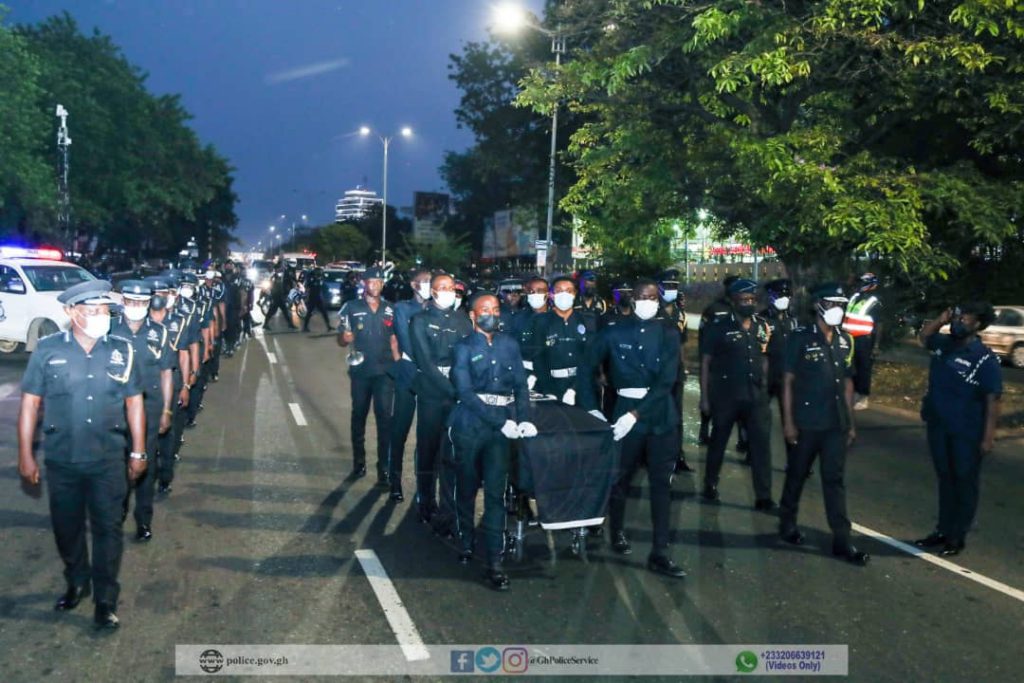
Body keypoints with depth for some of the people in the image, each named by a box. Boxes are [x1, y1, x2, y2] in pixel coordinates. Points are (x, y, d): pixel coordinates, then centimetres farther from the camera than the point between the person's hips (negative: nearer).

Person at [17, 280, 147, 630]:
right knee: (67, 527, 16)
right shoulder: (48, 349, -6)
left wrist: (138, 452, 4)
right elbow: (30, 404, -2)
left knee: (108, 529, 6)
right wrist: (25, 456, -3)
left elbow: (134, 402, 4)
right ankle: (77, 583, 40)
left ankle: (106, 600, 21)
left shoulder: (122, 350, -3)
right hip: (61, 460, 0)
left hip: (109, 460, 0)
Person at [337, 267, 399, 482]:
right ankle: (359, 462, 23)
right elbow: (340, 341, 2)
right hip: (360, 371, 0)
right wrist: (345, 337, -22)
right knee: (359, 416, 11)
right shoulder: (351, 308, 0)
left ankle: (384, 467, -1)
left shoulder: (390, 310, 6)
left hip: (385, 371, 0)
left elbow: (394, 341, 11)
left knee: (385, 418, -4)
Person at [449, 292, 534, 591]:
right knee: (467, 487, 10)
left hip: (502, 426, 2)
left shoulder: (509, 344, 10)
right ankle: (466, 541, 33)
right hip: (470, 424, -1)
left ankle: (494, 562, 0)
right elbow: (465, 393, -10)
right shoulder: (464, 348, 0)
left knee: (495, 492, -3)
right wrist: (500, 422, -18)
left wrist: (524, 419, -10)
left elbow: (520, 385, 8)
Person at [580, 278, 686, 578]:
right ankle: (617, 533, 36)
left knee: (662, 484, 3)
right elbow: (588, 369, 6)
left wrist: (636, 414, -17)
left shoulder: (668, 335, 1)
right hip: (625, 412, -1)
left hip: (661, 415, 1)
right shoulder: (614, 334, 0)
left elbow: (666, 381, -8)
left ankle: (659, 553, 11)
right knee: (620, 478, 11)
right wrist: (591, 408, -3)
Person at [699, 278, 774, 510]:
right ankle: (710, 486, 28)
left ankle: (763, 497, 6)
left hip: (756, 394, 3)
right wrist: (704, 397, -9)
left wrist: (763, 384, 8)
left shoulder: (762, 326, 6)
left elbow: (764, 358, 15)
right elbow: (705, 362, -6)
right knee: (718, 441, 11)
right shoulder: (718, 326, -7)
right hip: (725, 394, -3)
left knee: (761, 445, 0)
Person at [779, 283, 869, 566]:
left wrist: (851, 421, 10)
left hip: (836, 424, 4)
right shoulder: (800, 338, -7)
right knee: (797, 475, 10)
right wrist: (788, 421, -11)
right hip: (806, 422, -4)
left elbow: (847, 382, 13)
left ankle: (842, 540, 8)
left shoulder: (845, 340, 8)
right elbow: (788, 381, -7)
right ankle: (787, 523, 28)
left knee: (834, 480, 5)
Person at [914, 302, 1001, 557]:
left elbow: (992, 400, -16)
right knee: (945, 480, 16)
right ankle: (943, 530, 27)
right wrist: (941, 320, 5)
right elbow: (924, 336, 24)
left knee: (964, 484, 7)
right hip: (938, 428, 6)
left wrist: (988, 436, -19)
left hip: (967, 434, -6)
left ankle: (958, 537, 17)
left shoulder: (985, 359, -15)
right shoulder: (943, 343, 3)